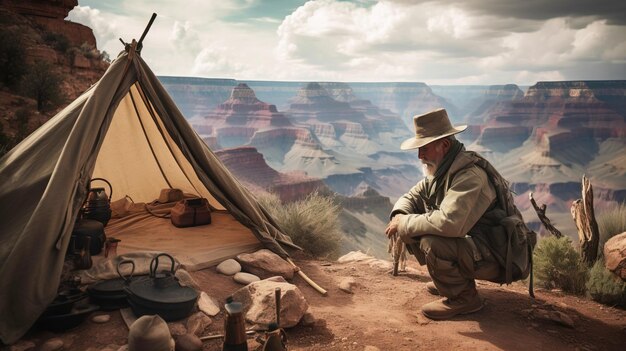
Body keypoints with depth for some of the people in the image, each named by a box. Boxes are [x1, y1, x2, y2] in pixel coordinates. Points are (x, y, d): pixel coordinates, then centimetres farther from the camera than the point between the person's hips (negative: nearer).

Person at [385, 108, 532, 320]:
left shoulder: (469, 175, -27)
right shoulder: (442, 171, 4)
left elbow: (450, 222, -40)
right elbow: (412, 196, 12)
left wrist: (405, 223, -26)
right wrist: (399, 217, -11)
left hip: (495, 258, -9)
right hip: (470, 243, 9)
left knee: (432, 243, -32)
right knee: (413, 230, 3)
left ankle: (463, 298, -8)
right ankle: (451, 279, 15)